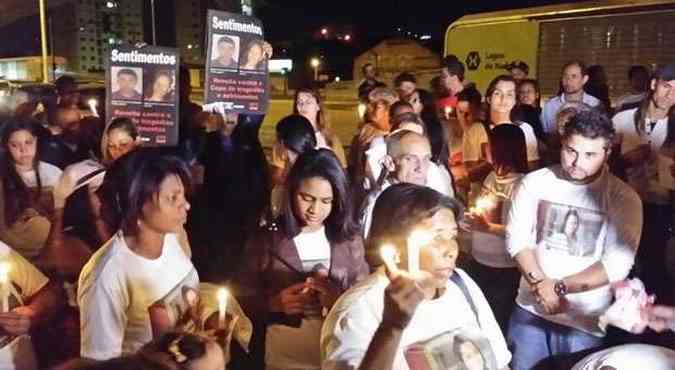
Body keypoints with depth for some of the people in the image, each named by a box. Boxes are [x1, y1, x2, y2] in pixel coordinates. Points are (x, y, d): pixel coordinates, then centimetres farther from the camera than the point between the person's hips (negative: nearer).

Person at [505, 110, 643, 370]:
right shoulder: (534, 182, -2)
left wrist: (559, 288, -17)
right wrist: (540, 284, -18)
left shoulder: (624, 199, -8)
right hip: (530, 309, 2)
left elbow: (617, 265, -14)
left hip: (585, 321, -2)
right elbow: (516, 238, -4)